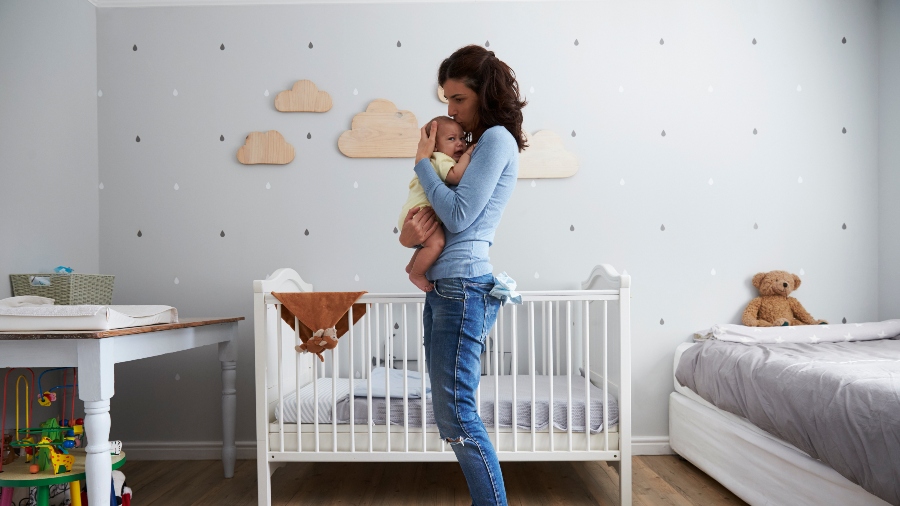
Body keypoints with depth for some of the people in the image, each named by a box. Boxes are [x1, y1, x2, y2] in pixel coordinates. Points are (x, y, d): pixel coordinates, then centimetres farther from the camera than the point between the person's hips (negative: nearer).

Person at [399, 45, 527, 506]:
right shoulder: (476, 144, 22)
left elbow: (458, 215, -16)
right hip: (442, 286, 10)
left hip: (463, 286, -10)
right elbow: (440, 211, 19)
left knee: (456, 416, -7)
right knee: (450, 412, 12)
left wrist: (423, 161, -3)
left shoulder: (497, 139, -6)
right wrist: (410, 232, -4)